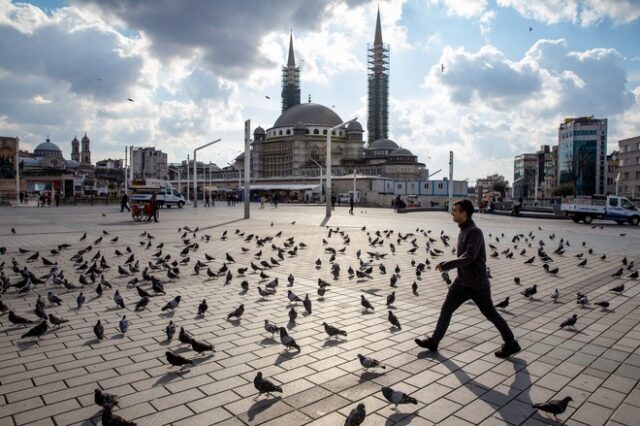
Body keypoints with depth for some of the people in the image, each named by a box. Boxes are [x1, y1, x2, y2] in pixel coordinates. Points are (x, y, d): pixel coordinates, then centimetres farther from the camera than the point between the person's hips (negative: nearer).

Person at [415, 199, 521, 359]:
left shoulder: (474, 232, -20)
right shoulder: (464, 230, 7)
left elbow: (469, 256, -30)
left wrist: (446, 265, -29)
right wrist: (447, 264, 10)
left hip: (477, 283, -8)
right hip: (463, 281, 8)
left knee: (490, 313, 7)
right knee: (446, 309, 7)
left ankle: (511, 344, 27)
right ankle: (434, 341, 15)